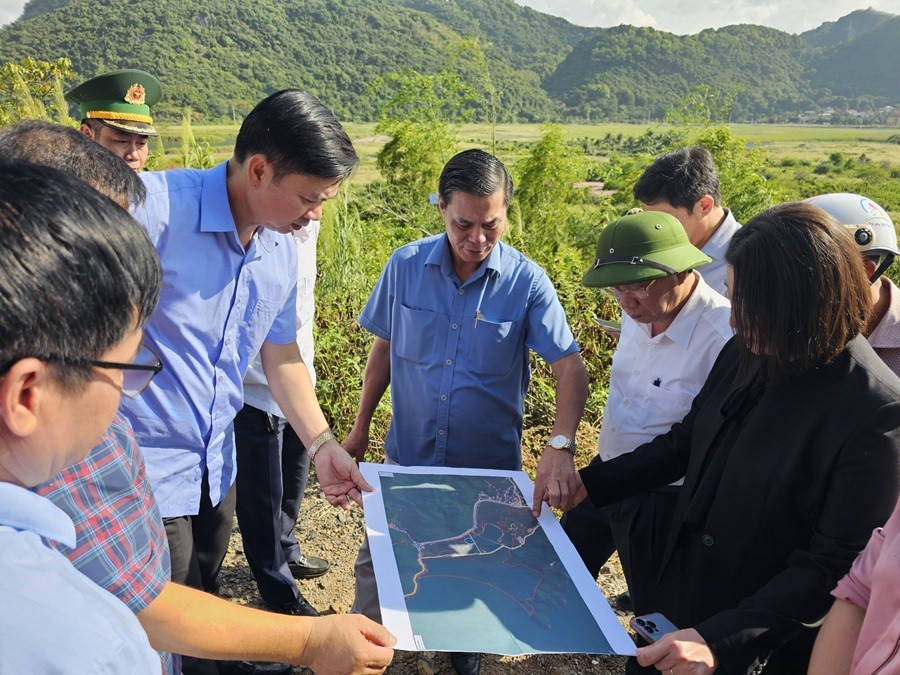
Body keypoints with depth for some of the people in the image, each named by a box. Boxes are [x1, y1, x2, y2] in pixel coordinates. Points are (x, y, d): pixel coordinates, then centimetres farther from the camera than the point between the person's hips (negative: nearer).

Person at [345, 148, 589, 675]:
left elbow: (570, 366, -20)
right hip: (409, 454, 1)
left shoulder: (527, 281, -16)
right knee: (379, 559, 13)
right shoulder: (406, 266, -10)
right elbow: (384, 349, 3)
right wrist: (361, 427, 8)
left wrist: (561, 446, -36)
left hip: (489, 463, -1)